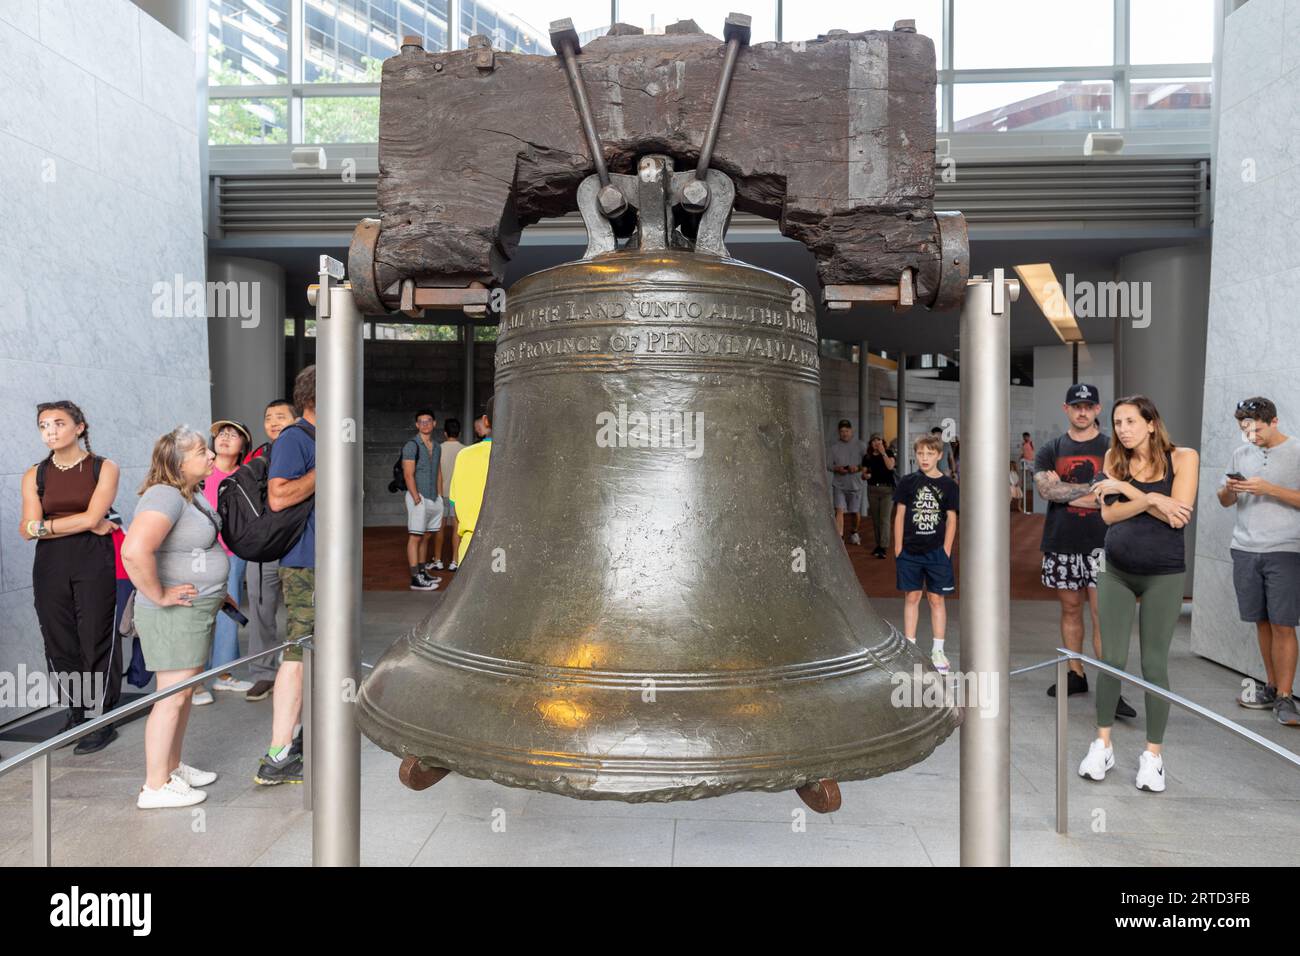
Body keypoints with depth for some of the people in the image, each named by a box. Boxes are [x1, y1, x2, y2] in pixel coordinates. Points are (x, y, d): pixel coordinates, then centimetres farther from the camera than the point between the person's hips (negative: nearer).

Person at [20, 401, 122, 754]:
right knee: (60, 643, 6)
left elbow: (92, 516, -10)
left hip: (94, 566, -3)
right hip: (50, 569, 4)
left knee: (97, 641, -2)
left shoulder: (103, 468, 1)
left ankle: (102, 721, 8)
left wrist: (44, 526, -4)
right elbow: (28, 530, -1)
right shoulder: (34, 475, 10)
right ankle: (76, 714, 20)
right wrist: (85, 524, -8)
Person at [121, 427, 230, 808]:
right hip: (174, 615, -10)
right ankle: (155, 787, 7)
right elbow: (134, 551, -36)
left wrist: (215, 588, 21)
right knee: (173, 697, -3)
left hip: (197, 609, 10)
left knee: (185, 692, 18)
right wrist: (159, 595, -25)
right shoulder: (165, 496, -21)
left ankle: (173, 768, 31)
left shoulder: (192, 495, 11)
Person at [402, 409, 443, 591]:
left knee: (426, 537, 12)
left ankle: (422, 573, 21)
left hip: (434, 499, 7)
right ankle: (415, 579, -7)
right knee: (415, 537, -6)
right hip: (418, 497, -7)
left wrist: (440, 497, 13)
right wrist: (417, 499, -19)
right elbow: (408, 475, -14)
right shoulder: (411, 446, -8)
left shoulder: (436, 447, 15)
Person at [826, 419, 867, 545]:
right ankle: (839, 538, -18)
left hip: (855, 484, 1)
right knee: (840, 510, -14)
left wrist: (858, 468, -17)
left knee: (855, 512, 13)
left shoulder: (860, 445, 1)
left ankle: (854, 533, 36)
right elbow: (827, 464, 1)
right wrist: (837, 469, -18)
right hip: (839, 484, -1)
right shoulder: (833, 447, 1)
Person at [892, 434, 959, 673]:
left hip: (936, 552, 0)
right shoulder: (908, 482, 1)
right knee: (911, 598, 7)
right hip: (910, 551, 1)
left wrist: (946, 551, -4)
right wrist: (898, 548, -1)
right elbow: (900, 515, 3)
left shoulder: (948, 485, 0)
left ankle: (938, 650, 14)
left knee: (937, 599, 5)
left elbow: (951, 520, 2)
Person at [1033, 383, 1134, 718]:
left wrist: (1063, 490, -12)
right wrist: (1093, 487, -12)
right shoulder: (1050, 450, 10)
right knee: (1070, 610, 11)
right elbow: (1045, 489, -8)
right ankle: (1075, 675, 22)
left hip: (1100, 543, -3)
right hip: (1061, 543, 3)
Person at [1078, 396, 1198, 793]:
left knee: (1154, 665, 2)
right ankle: (1102, 745, 19)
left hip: (1164, 575, -2)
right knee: (1111, 660, 6)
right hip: (1115, 572, 2)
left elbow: (1179, 514, -17)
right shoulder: (1114, 459, 3)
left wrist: (1126, 488, -16)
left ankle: (1153, 756, 16)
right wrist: (1151, 500, -21)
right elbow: (1109, 514, -7)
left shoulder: (1182, 457, -5)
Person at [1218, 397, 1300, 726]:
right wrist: (1228, 490, -5)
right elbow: (1225, 501, 17)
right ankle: (1272, 685, 20)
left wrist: (1268, 489, -17)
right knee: (1262, 621, 10)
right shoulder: (1241, 453, 11)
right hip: (1245, 550, 4)